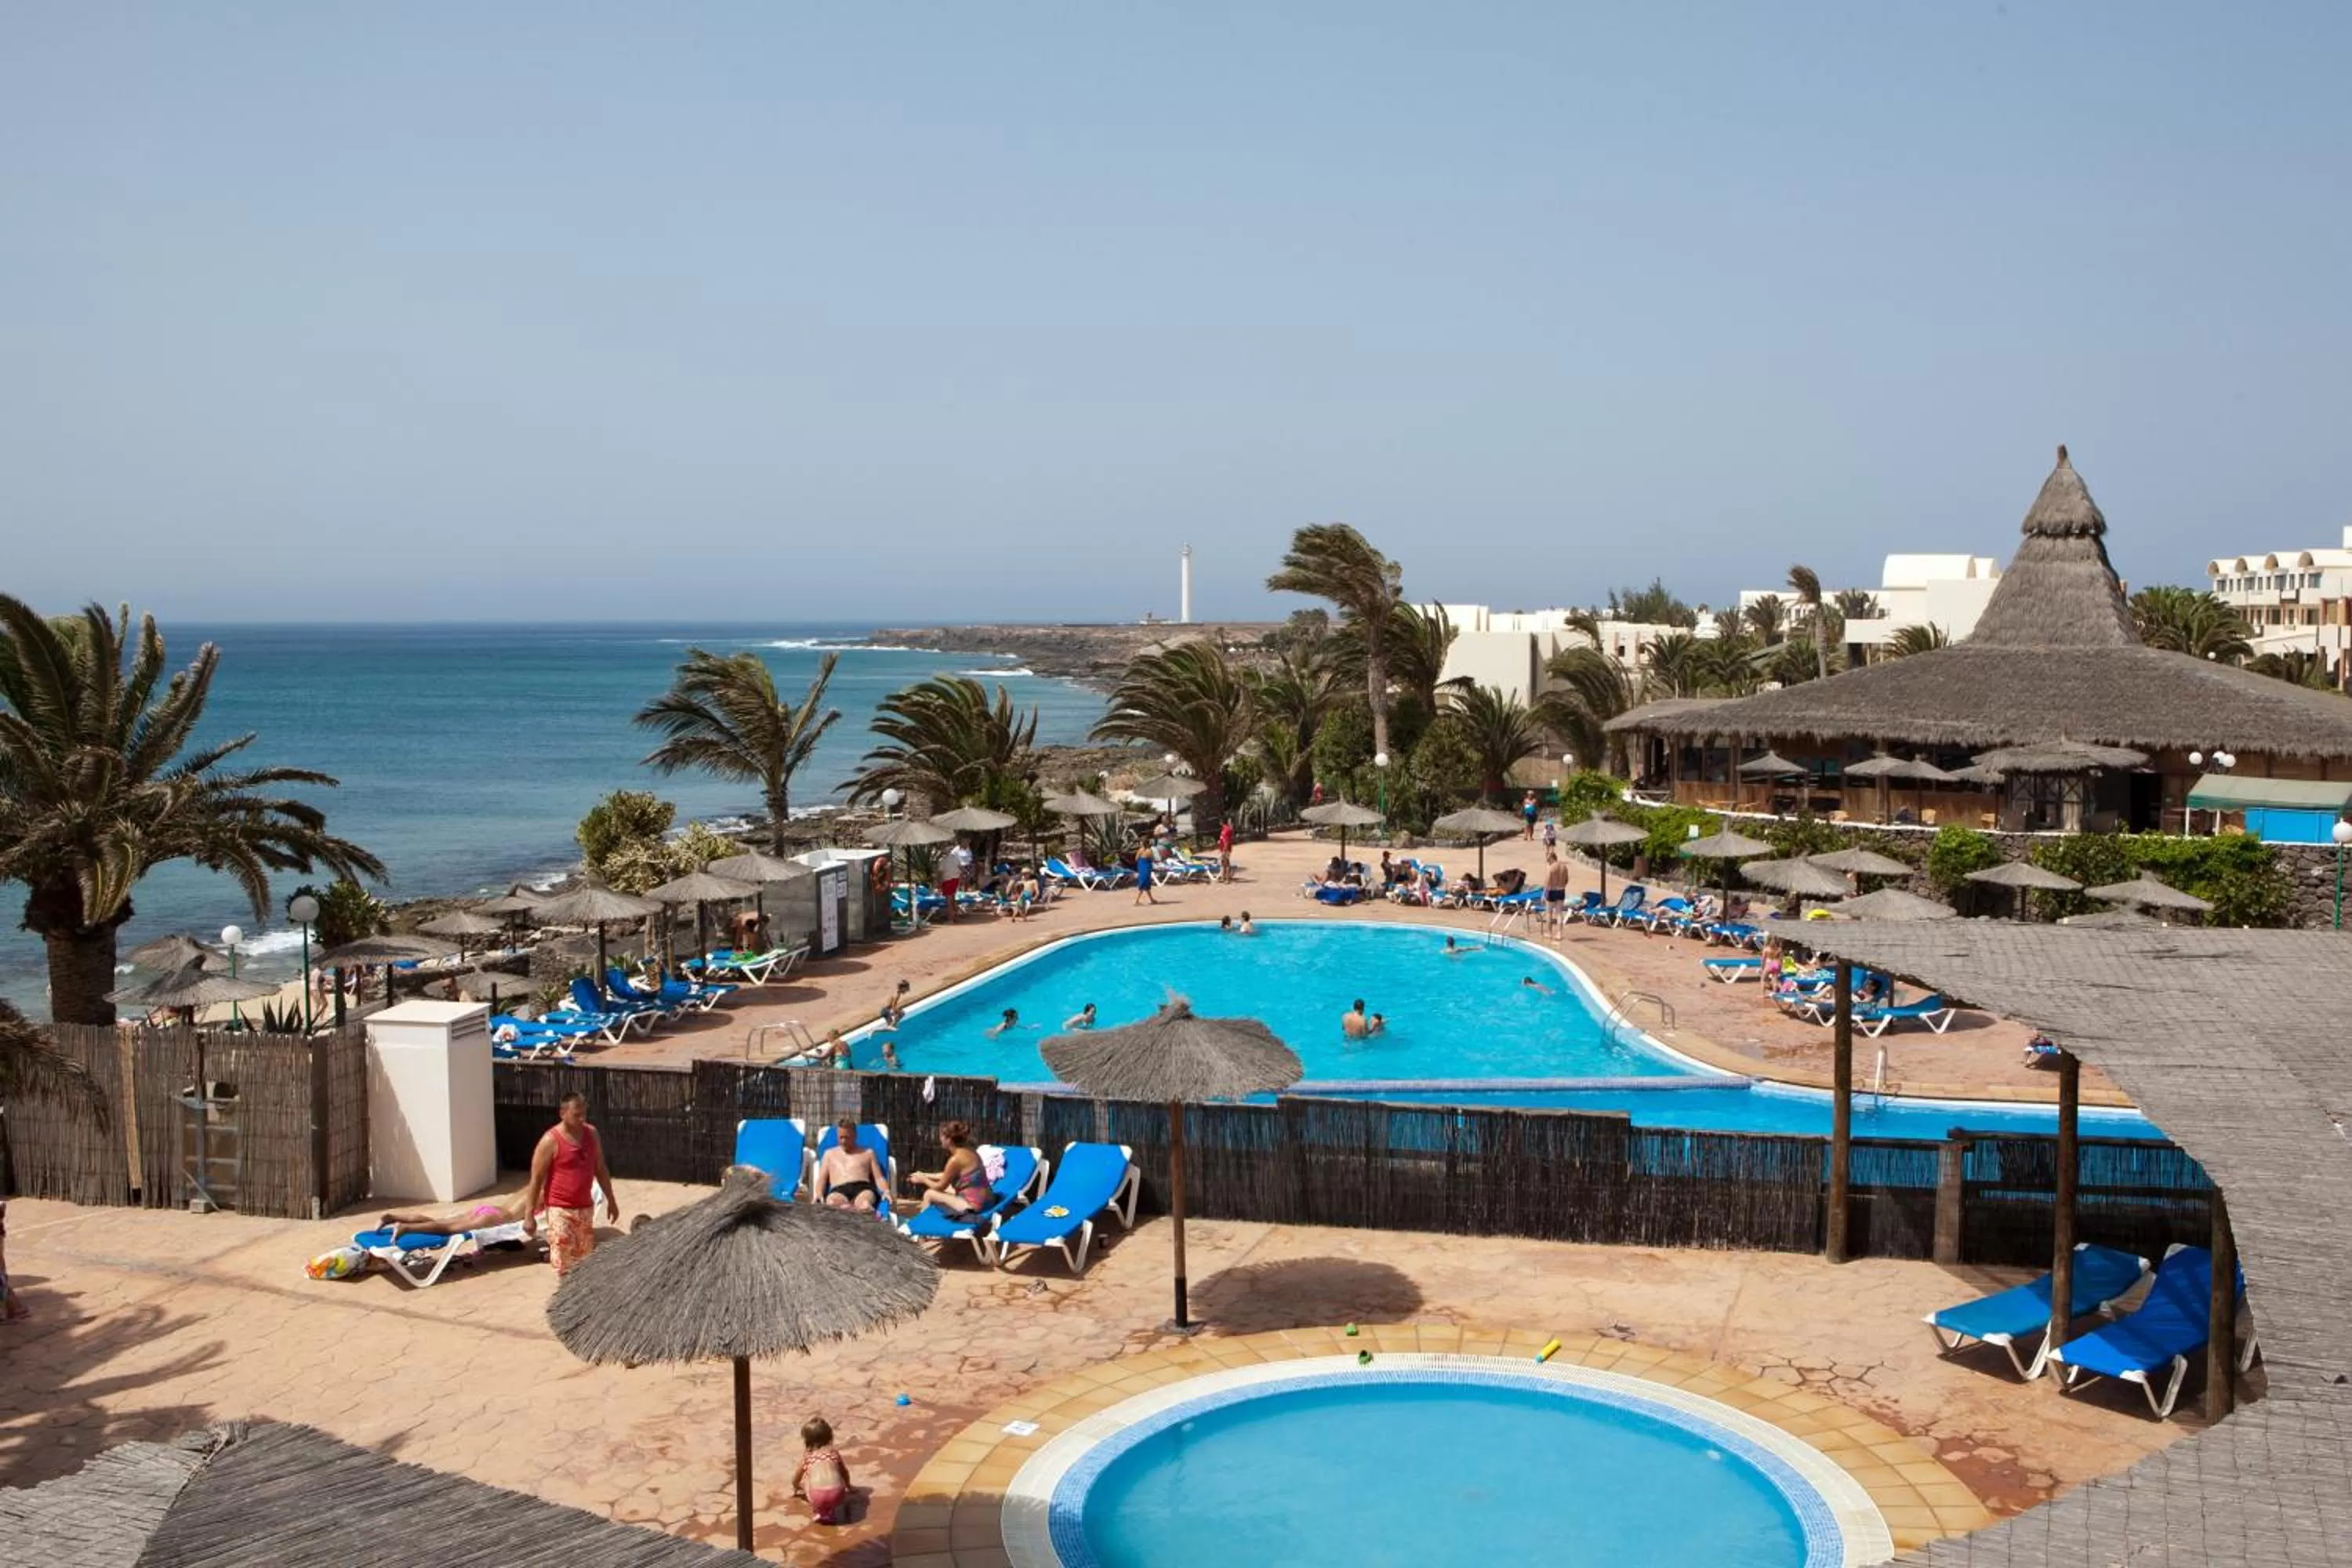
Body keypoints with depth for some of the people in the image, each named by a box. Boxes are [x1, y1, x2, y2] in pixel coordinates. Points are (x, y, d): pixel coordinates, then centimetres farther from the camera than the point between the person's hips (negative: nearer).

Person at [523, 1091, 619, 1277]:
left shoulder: (591, 1134, 3)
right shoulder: (551, 1141, -14)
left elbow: (600, 1169, 14)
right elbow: (536, 1179, -11)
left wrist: (611, 1200, 16)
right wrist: (529, 1215, -12)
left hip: (585, 1208, 6)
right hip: (560, 1210, -6)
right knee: (564, 1263, -6)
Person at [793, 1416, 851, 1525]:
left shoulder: (807, 1456, 22)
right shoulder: (834, 1452, 26)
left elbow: (796, 1479, 37)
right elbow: (844, 1473, 42)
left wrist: (796, 1489, 62)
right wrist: (848, 1487, 64)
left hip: (817, 1496, -1)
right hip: (837, 1494, 1)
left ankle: (818, 1511, 16)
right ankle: (830, 1512, 19)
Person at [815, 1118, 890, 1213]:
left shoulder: (867, 1153, 28)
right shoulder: (830, 1153, 33)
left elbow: (879, 1178, 20)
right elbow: (821, 1179, 24)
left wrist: (886, 1191, -3)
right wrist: (819, 1195, 1)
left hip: (863, 1188, 1)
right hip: (838, 1190, -1)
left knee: (864, 1203, -40)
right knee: (832, 1203, -42)